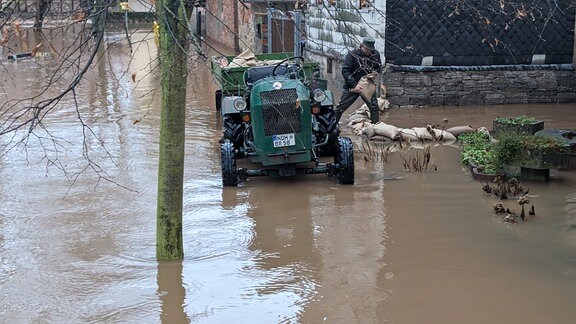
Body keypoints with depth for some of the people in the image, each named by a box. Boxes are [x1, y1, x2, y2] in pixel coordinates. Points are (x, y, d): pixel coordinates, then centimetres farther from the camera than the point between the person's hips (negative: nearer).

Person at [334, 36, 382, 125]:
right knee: (341, 107, 2)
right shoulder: (352, 55, -17)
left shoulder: (375, 54, -4)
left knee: (374, 107, -3)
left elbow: (379, 67, 14)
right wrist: (354, 85, -26)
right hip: (352, 86, -3)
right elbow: (345, 71, -19)